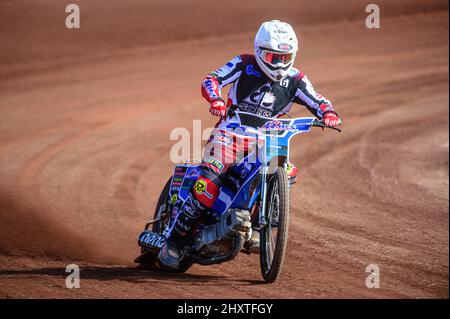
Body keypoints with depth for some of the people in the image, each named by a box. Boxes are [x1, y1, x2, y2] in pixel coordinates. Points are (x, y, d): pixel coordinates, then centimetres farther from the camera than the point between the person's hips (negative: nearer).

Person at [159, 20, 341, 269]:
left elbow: (317, 102, 0)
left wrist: (329, 114, -25)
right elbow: (211, 80, -14)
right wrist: (216, 101, -36)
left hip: (265, 139, 4)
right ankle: (174, 242, -18)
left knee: (288, 173, -22)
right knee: (209, 183, -24)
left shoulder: (294, 80, 3)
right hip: (230, 133, -4)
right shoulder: (244, 64, -5)